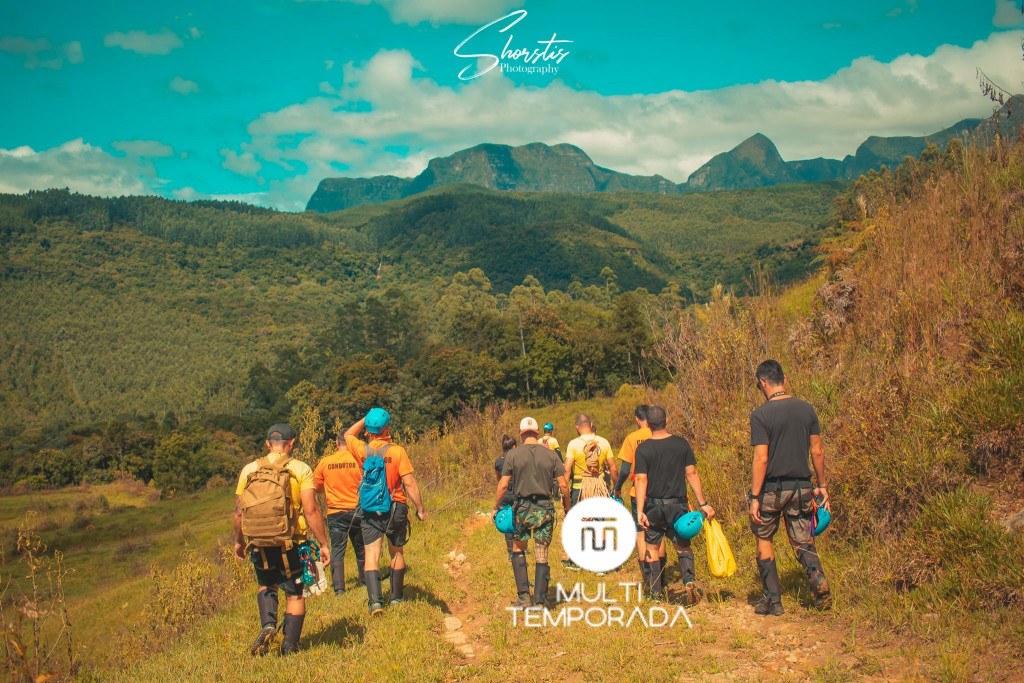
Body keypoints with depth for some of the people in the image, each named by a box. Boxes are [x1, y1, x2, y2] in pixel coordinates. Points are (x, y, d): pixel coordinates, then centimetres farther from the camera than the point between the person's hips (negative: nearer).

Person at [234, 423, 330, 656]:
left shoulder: (249, 470, 4)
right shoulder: (300, 469, -5)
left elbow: (238, 511, 7)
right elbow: (311, 510, -12)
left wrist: (238, 541, 21)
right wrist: (323, 544, -5)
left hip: (258, 545, 3)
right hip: (291, 544, -3)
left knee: (266, 585, 26)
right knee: (295, 594, 13)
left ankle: (267, 624, 3)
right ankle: (290, 647, 13)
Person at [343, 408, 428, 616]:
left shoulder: (362, 450, -4)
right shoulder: (397, 451, -12)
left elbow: (348, 435, 19)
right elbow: (409, 483, -13)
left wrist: (366, 418, 14)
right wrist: (420, 508, -5)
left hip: (370, 510, 1)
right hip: (395, 509, 0)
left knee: (371, 556, -3)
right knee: (397, 553, 17)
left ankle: (375, 600, -18)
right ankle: (397, 597, 29)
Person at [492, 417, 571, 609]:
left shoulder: (513, 454, -3)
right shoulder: (550, 454, 2)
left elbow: (503, 485, -5)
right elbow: (563, 484, 0)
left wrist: (495, 507, 7)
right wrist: (567, 506, 15)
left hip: (522, 507, -1)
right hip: (545, 507, 1)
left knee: (518, 550, 17)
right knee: (542, 556, 6)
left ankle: (524, 596, 8)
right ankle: (540, 600, 6)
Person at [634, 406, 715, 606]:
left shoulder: (643, 449, -7)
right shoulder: (682, 444, -2)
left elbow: (641, 479, -11)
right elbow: (692, 474, -3)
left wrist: (640, 511, -14)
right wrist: (703, 503, 0)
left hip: (654, 504, -1)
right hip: (677, 503, 1)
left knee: (651, 547, 12)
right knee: (683, 546, 11)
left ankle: (655, 591, 13)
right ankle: (689, 581, -12)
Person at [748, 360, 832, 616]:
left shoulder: (760, 414, -12)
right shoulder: (806, 409, 2)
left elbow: (761, 458, -15)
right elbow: (817, 452, 5)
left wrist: (755, 497, -11)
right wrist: (822, 486, 15)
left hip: (772, 488, -4)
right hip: (801, 486, 4)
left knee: (764, 538, 14)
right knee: (803, 541, 14)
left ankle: (773, 599, 14)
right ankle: (817, 576, -16)